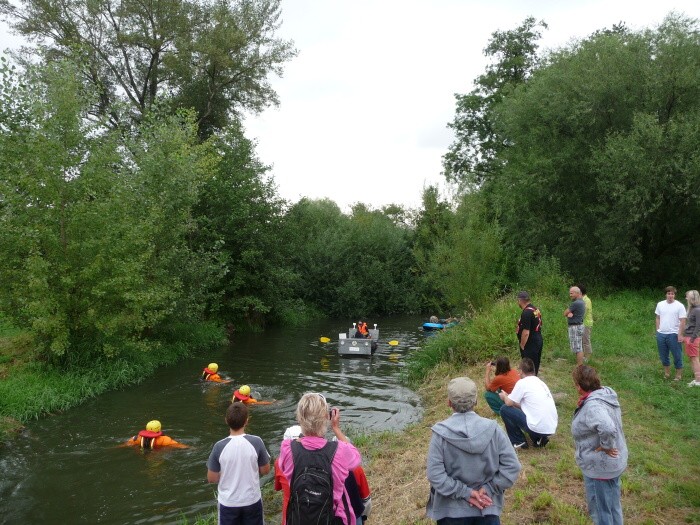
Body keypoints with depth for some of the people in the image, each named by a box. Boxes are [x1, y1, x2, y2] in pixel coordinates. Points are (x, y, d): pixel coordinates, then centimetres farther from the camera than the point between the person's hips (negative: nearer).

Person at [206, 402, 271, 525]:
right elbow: (265, 470, -4)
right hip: (252, 500, 0)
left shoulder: (219, 447, -17)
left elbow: (212, 478, -7)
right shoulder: (256, 442, -16)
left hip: (228, 503, 0)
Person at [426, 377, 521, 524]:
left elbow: (435, 474, -16)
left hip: (452, 508, 0)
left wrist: (464, 492, -10)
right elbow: (512, 466, -8)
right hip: (487, 505, 0)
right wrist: (489, 488, -5)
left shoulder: (440, 433, -13)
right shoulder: (492, 428, -9)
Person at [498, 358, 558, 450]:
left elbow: (509, 403, -2)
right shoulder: (540, 382, 17)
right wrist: (509, 397, 34)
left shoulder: (522, 382, -7)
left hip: (539, 428, -8)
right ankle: (539, 439, 14)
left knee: (505, 409, 4)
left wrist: (504, 396, 20)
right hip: (552, 428, 8)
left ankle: (518, 442, 9)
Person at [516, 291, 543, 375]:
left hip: (530, 343, -10)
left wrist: (522, 346, -14)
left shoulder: (526, 313, -21)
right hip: (538, 340, 10)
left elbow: (526, 332, -24)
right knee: (535, 366, 19)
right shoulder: (536, 310, 10)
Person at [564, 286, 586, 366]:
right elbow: (567, 313, 8)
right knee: (579, 348, 15)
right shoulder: (581, 302, 12)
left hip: (575, 327, -10)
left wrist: (568, 313, 6)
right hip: (578, 326, 10)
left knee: (577, 348, -6)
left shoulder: (575, 303, -20)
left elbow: (565, 313, -12)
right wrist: (570, 314, -13)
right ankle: (580, 365, 22)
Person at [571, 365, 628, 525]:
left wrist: (605, 446, -30)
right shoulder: (606, 393, -2)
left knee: (600, 509, 11)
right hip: (612, 463, 9)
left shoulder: (592, 405, -32)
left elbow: (608, 428, -48)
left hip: (600, 467, -9)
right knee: (612, 505, 27)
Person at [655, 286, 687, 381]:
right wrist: (657, 330, 7)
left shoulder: (679, 306, -6)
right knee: (663, 355, 14)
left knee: (677, 356, 3)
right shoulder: (660, 304, 7)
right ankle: (666, 373, 27)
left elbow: (683, 321, -9)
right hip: (661, 334, 5)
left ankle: (679, 375, 14)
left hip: (673, 334, -5)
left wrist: (680, 334, -14)